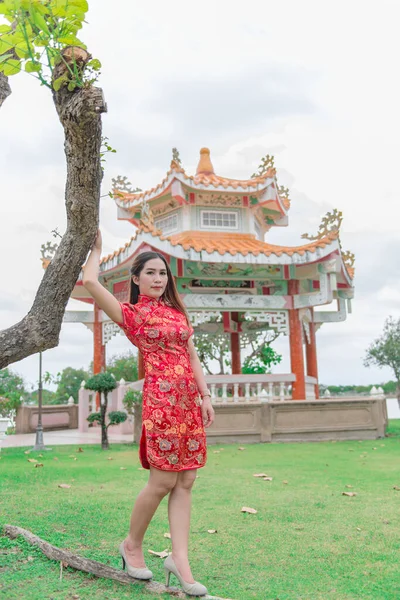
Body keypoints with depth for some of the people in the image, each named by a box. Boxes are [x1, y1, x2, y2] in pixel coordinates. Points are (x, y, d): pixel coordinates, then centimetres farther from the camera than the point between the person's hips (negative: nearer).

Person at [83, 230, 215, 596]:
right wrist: (97, 248, 6)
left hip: (189, 398, 6)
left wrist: (205, 396, 8)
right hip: (161, 398, -6)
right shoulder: (131, 314, 1)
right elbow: (90, 282, -12)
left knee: (185, 482, 3)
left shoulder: (177, 312, 19)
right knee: (163, 481, -4)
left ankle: (180, 560, 7)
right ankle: (132, 545, 19)